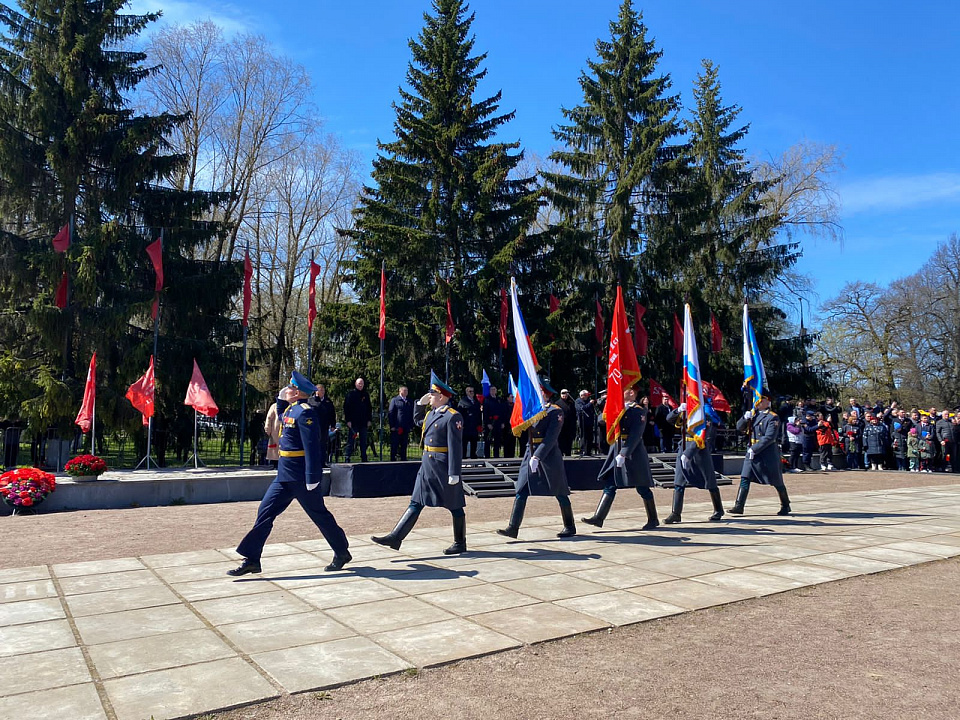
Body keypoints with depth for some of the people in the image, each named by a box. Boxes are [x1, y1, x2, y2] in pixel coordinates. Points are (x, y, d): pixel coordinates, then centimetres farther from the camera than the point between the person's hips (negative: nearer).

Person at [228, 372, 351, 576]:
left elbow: (312, 446, -23)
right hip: (285, 474, 9)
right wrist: (281, 399, 19)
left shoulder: (305, 412, -18)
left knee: (319, 514, 4)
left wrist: (312, 477, -25)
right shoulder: (291, 408, 10)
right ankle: (252, 559, 13)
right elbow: (282, 417, 36)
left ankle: (342, 553, 21)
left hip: (300, 475, -9)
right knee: (265, 511, 7)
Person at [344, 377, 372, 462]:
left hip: (363, 422, 4)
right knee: (350, 441, 0)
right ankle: (348, 459, 3)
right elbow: (346, 407, -5)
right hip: (353, 422, -4)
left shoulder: (366, 395, 12)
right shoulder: (350, 394, -2)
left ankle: (364, 459, 14)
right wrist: (348, 420, -12)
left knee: (363, 442, 8)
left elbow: (369, 408, 15)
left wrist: (369, 420, 7)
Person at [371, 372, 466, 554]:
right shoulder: (431, 413, 11)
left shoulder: (453, 416, -15)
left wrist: (454, 473, -22)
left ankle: (460, 544, 20)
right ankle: (396, 538, 7)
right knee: (416, 503, 7)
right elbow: (417, 420, 34)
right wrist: (420, 404, 17)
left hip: (443, 467, -8)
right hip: (427, 465, 8)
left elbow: (455, 447, -19)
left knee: (454, 506, 6)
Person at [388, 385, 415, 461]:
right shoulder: (394, 400, 2)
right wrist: (392, 426, -8)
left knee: (404, 446, 8)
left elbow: (412, 414, 14)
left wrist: (411, 426, 6)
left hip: (406, 429, 4)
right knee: (394, 446, 1)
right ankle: (392, 460, 8)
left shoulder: (410, 401, 14)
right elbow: (390, 414, -2)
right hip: (396, 428, -4)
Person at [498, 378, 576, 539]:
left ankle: (570, 527, 23)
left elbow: (551, 438, -20)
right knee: (521, 492, 0)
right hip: (531, 454, 7)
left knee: (560, 494, 7)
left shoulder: (555, 411, -11)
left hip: (548, 456, -6)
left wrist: (537, 457, -25)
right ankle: (513, 528, 1)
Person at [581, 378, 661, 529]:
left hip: (632, 453, -7)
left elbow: (635, 435, -19)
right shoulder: (619, 408, 13)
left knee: (642, 488, 4)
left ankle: (653, 520, 18)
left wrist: (623, 454, -24)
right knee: (609, 485, 4)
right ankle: (598, 518, 4)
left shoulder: (639, 410, -11)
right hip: (617, 451, 7)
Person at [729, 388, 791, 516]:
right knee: (745, 479, -5)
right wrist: (745, 418, -10)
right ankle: (739, 506, -6)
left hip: (768, 455, -5)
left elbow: (769, 438, -18)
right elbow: (739, 428, 10)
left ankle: (785, 506, 28)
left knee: (777, 482, 9)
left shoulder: (773, 417, -10)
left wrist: (754, 449, -20)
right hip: (752, 453, 5)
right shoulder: (753, 413, 11)